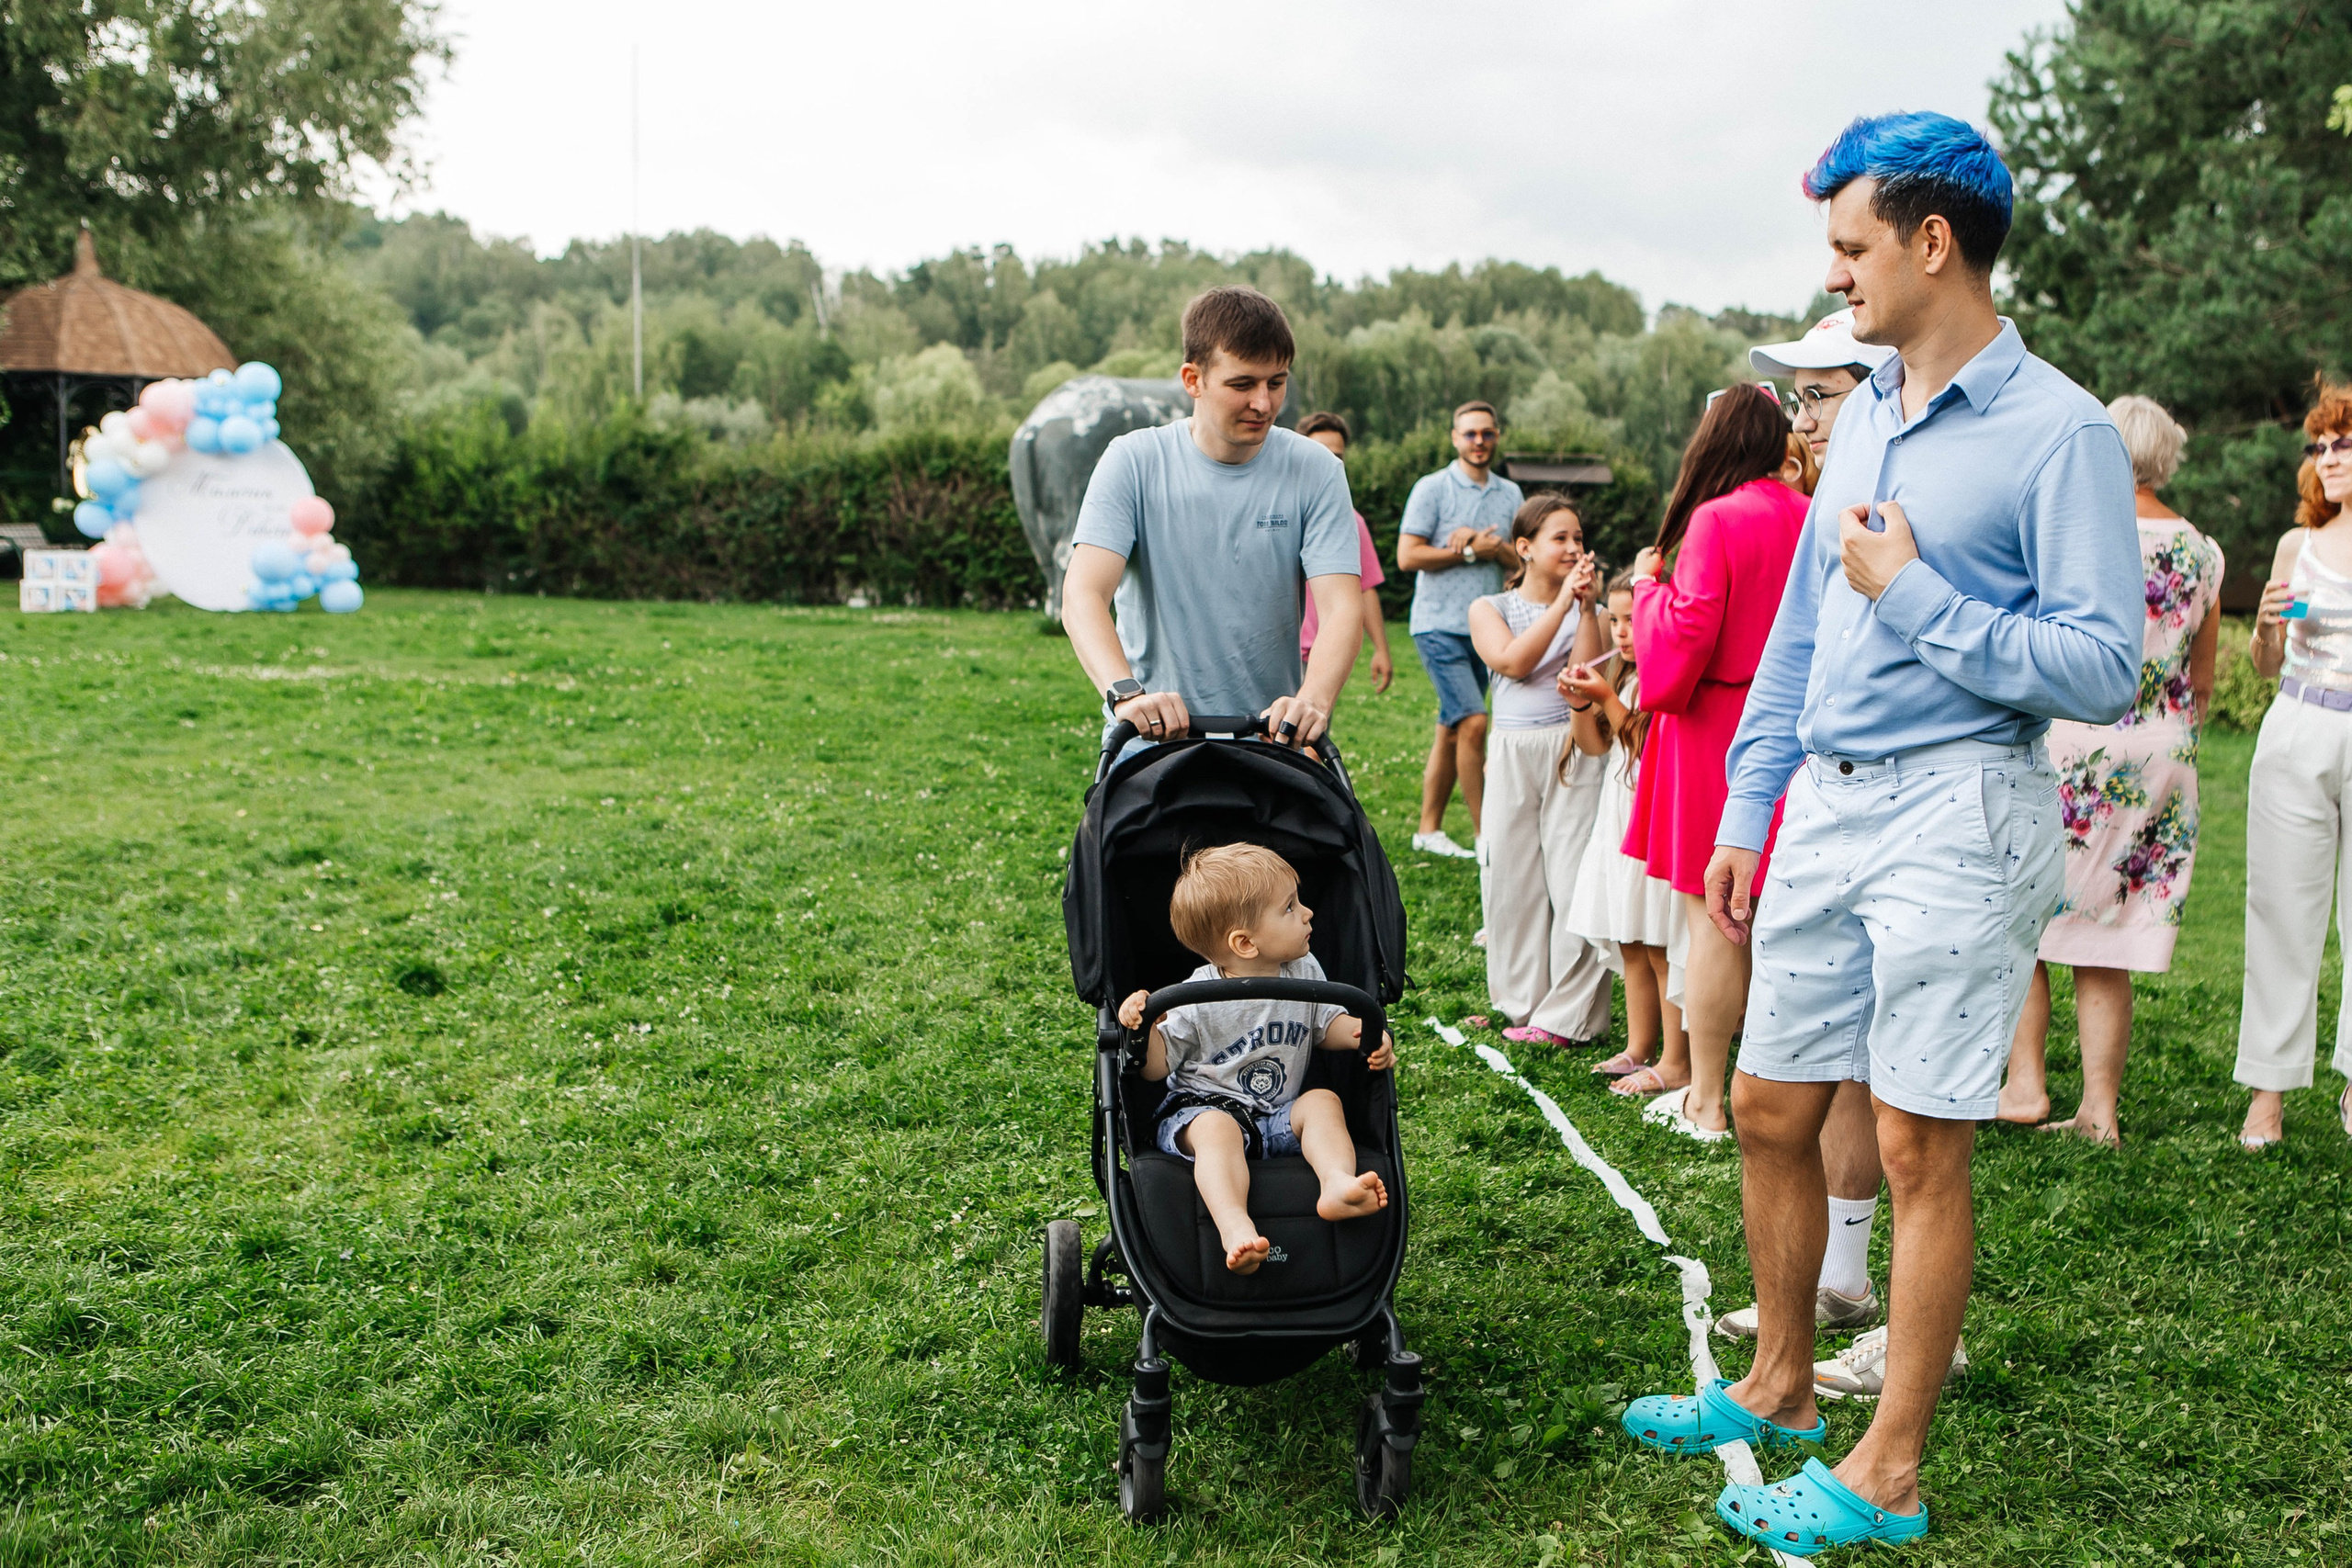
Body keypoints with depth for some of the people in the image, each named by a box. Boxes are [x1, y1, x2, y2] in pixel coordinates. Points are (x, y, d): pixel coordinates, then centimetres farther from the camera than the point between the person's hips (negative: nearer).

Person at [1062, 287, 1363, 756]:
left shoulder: (1315, 470, 1)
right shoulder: (1133, 462, -1)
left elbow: (1342, 608, -8)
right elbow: (1082, 594, -12)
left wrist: (1313, 700, -29)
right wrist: (1126, 693, -32)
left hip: (1274, 738, 1)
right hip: (1149, 739, -1)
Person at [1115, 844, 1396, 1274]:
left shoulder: (1305, 974, 3)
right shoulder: (1197, 1000, -12)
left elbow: (1326, 1024, 18)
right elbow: (1156, 1066, -7)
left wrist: (1363, 1034, -5)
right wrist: (1145, 1029, -29)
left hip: (1281, 1118, 5)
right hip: (1202, 1107, -4)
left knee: (1323, 1101, -22)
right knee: (1218, 1128, -36)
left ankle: (1338, 1183, -44)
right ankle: (1235, 1228, -54)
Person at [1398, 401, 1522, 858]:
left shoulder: (1510, 494, 14)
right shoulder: (1432, 488, -2)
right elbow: (1407, 556, -10)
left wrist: (1493, 547, -12)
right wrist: (1469, 552, -10)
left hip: (1486, 628, 5)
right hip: (1440, 626, -5)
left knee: (1451, 731, 9)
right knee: (1472, 723, -14)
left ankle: (1429, 829, 16)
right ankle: (1484, 833, -7)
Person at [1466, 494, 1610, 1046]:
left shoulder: (1585, 611, 8)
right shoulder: (1489, 609, 9)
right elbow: (1513, 660, -11)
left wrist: (1587, 607, -11)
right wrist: (1560, 604, -13)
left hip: (1575, 750, -1)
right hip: (1513, 755, 1)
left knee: (1573, 880, -5)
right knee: (1513, 878, 4)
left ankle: (1567, 1015, 2)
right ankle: (1521, 1001, 18)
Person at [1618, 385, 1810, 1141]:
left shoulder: (1716, 520, -15)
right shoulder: (1808, 518, 4)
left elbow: (1683, 636, -18)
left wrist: (1649, 583, -2)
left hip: (1717, 732, -6)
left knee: (1711, 918, 0)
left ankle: (1705, 1101, 7)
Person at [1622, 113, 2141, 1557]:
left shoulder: (2061, 433, -10)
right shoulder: (1865, 412, 13)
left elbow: (2103, 673, -15)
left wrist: (1918, 598, -15)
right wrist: (1747, 812, 16)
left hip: (1958, 814, -7)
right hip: (1828, 804, 8)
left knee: (1920, 1148, 0)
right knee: (1771, 1110, 13)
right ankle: (1781, 1387, 32)